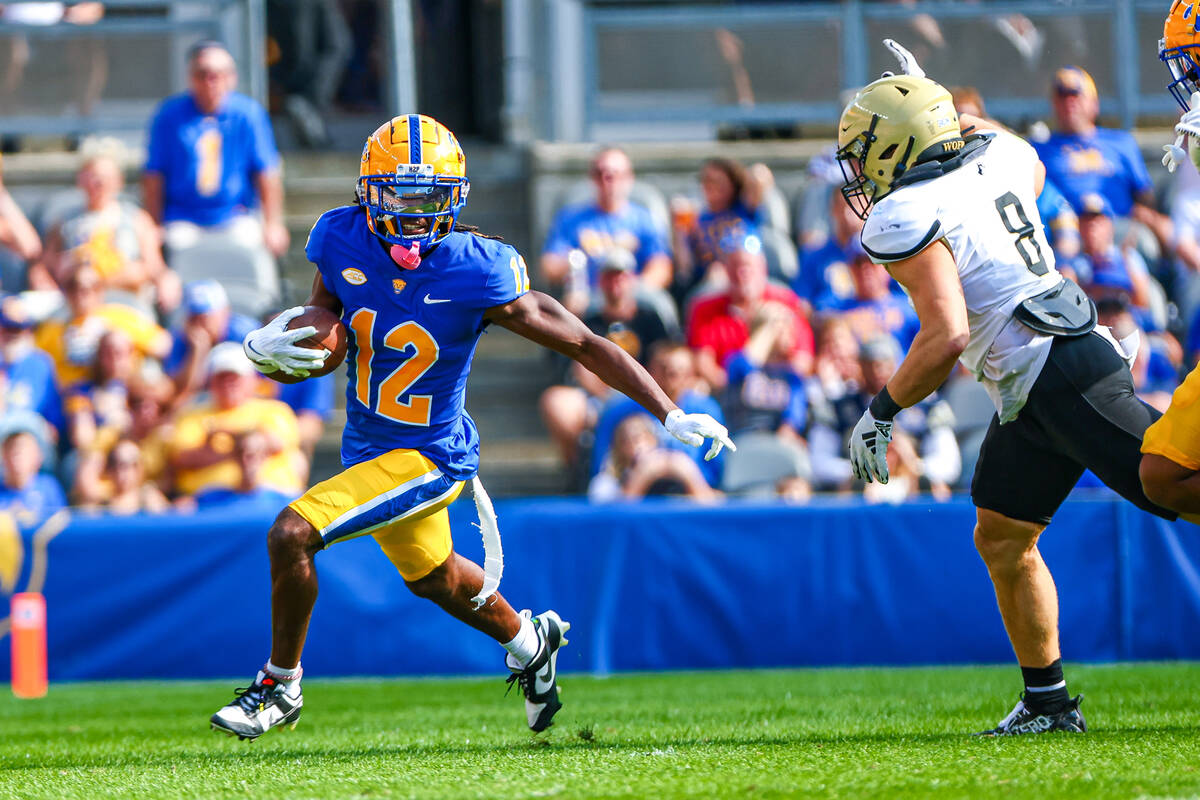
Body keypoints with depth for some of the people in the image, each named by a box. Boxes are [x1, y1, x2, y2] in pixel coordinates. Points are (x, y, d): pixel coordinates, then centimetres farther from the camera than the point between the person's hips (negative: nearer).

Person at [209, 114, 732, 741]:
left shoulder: (478, 275, -25)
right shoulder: (344, 243, -13)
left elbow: (585, 345, -18)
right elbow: (320, 321, 5)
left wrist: (674, 417, -20)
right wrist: (267, 344, -18)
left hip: (429, 458, -6)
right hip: (367, 447, 6)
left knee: (291, 535, -20)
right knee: (433, 577, 30)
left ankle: (280, 684, 2)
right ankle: (529, 642, 59)